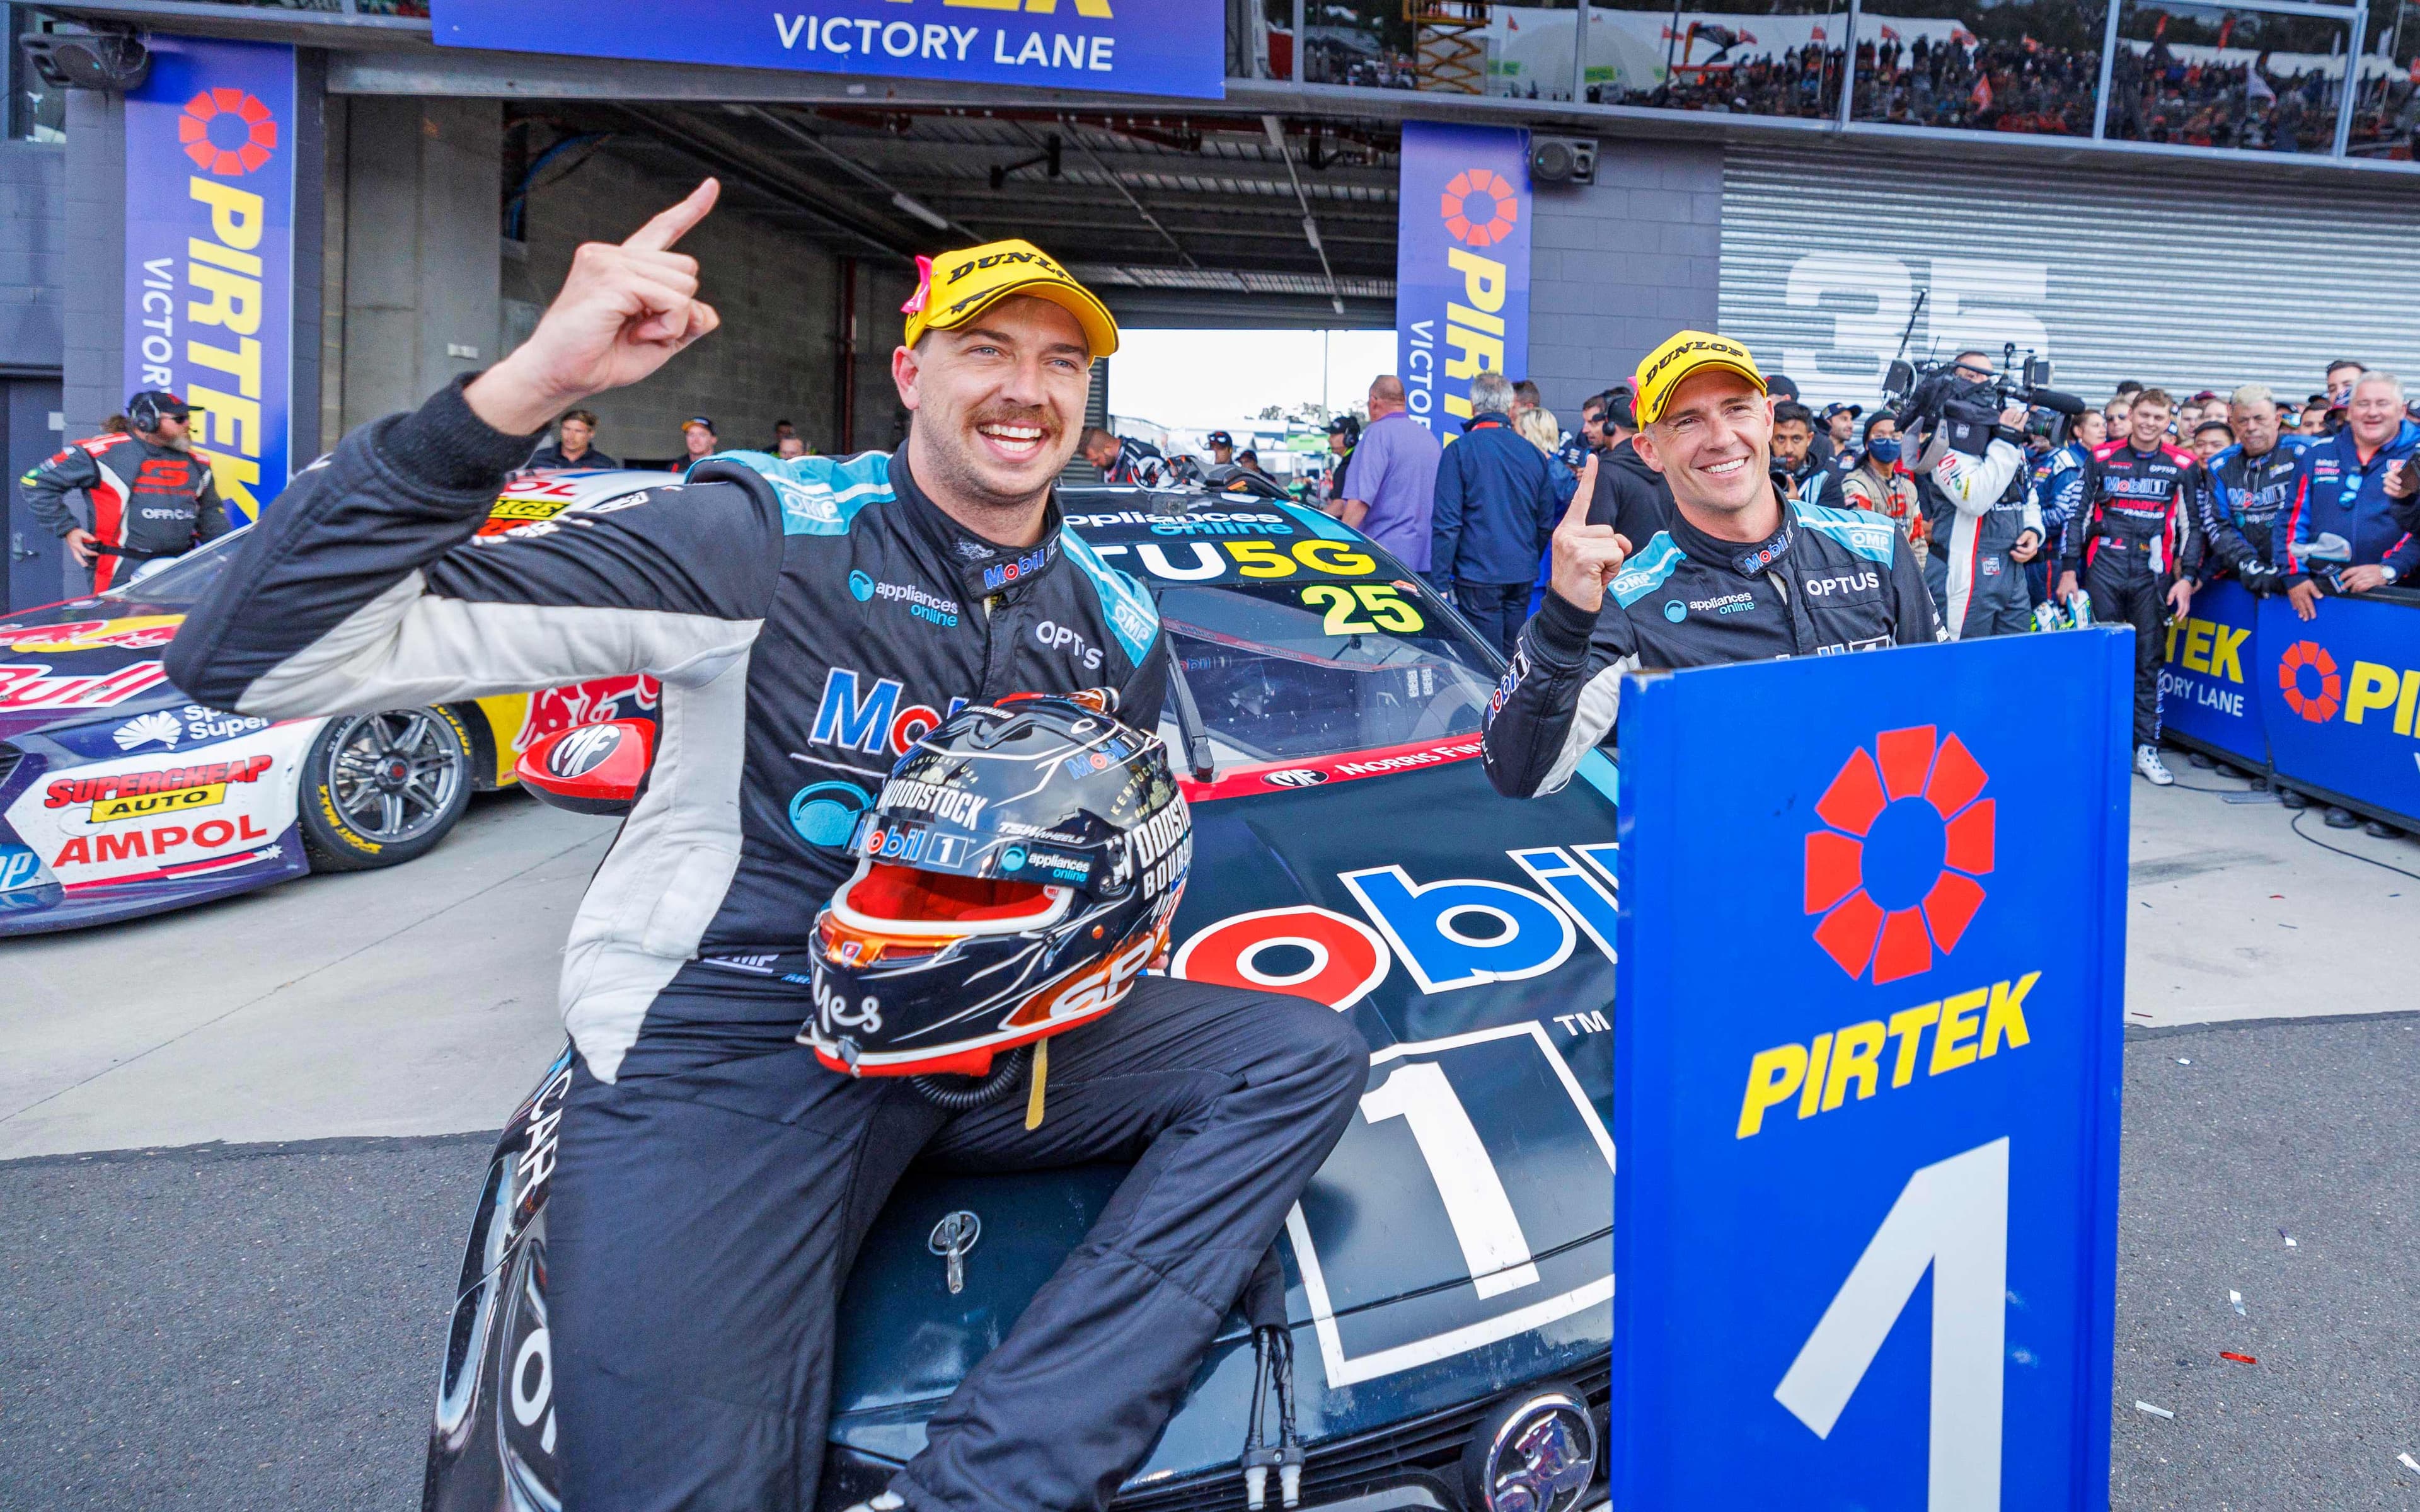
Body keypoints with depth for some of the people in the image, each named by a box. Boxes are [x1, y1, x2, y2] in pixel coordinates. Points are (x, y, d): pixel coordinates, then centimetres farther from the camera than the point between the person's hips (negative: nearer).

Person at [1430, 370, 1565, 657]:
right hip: (1522, 578, 5)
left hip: (1478, 578, -5)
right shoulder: (1535, 455, 8)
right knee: (1512, 662, 13)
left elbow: (1447, 523, -11)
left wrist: (1440, 584, -8)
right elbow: (1546, 524, 15)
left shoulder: (1460, 451, -8)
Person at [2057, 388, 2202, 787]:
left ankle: (2147, 747, 6)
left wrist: (2186, 578, -3)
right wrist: (2069, 570, 2)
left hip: (2153, 572, 0)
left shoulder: (2183, 466, 5)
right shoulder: (2102, 458, 5)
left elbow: (2192, 526, 6)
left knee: (2148, 661, 1)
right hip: (2104, 567, 0)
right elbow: (2079, 516, 7)